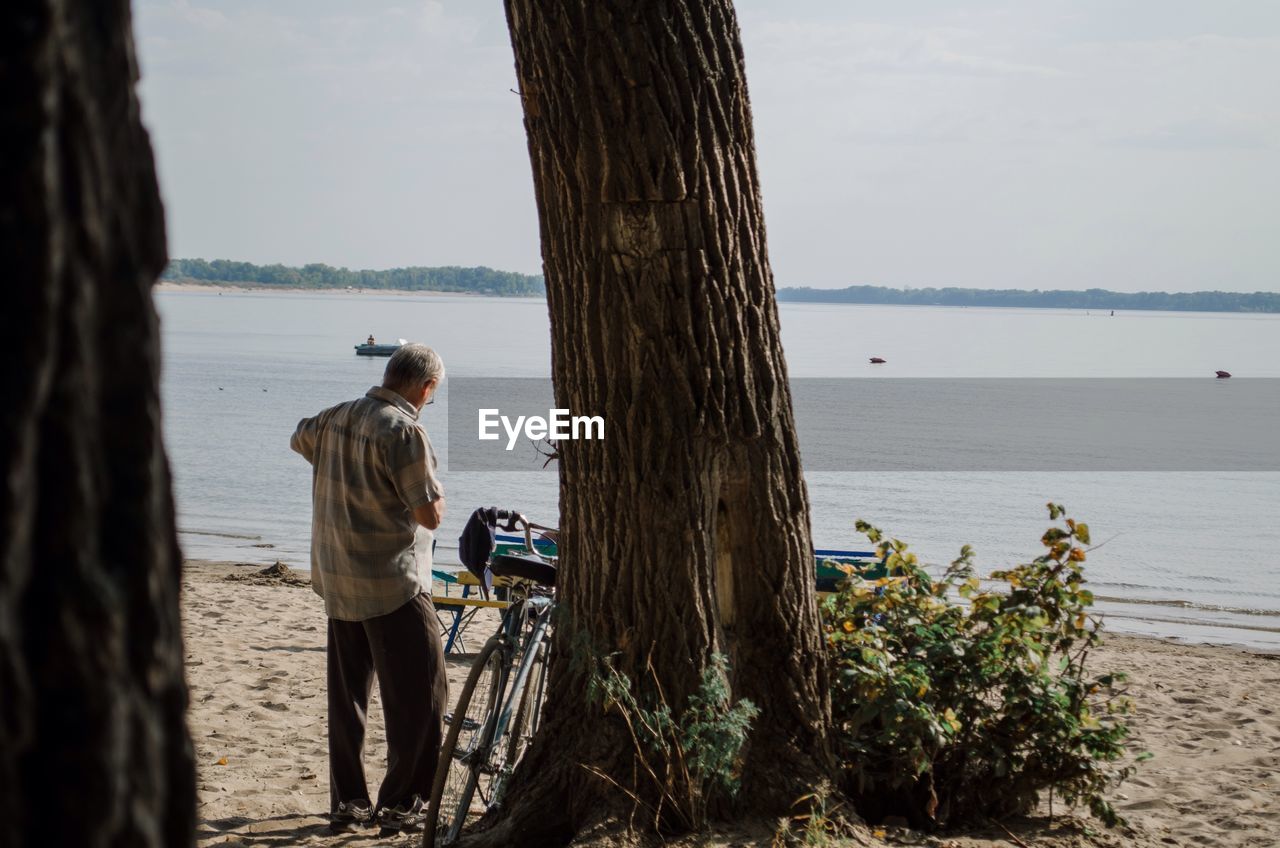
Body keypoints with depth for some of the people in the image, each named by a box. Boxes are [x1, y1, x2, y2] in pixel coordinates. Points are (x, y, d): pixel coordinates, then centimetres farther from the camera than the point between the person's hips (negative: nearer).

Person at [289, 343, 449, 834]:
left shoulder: (335, 419, 6)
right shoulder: (405, 432, -18)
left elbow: (299, 440, 29)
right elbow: (430, 515, -18)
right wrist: (431, 487, 3)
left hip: (337, 585, 8)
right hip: (393, 585, -8)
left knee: (347, 696, 15)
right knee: (420, 695, 1)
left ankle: (347, 802, 20)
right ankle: (399, 804, 2)